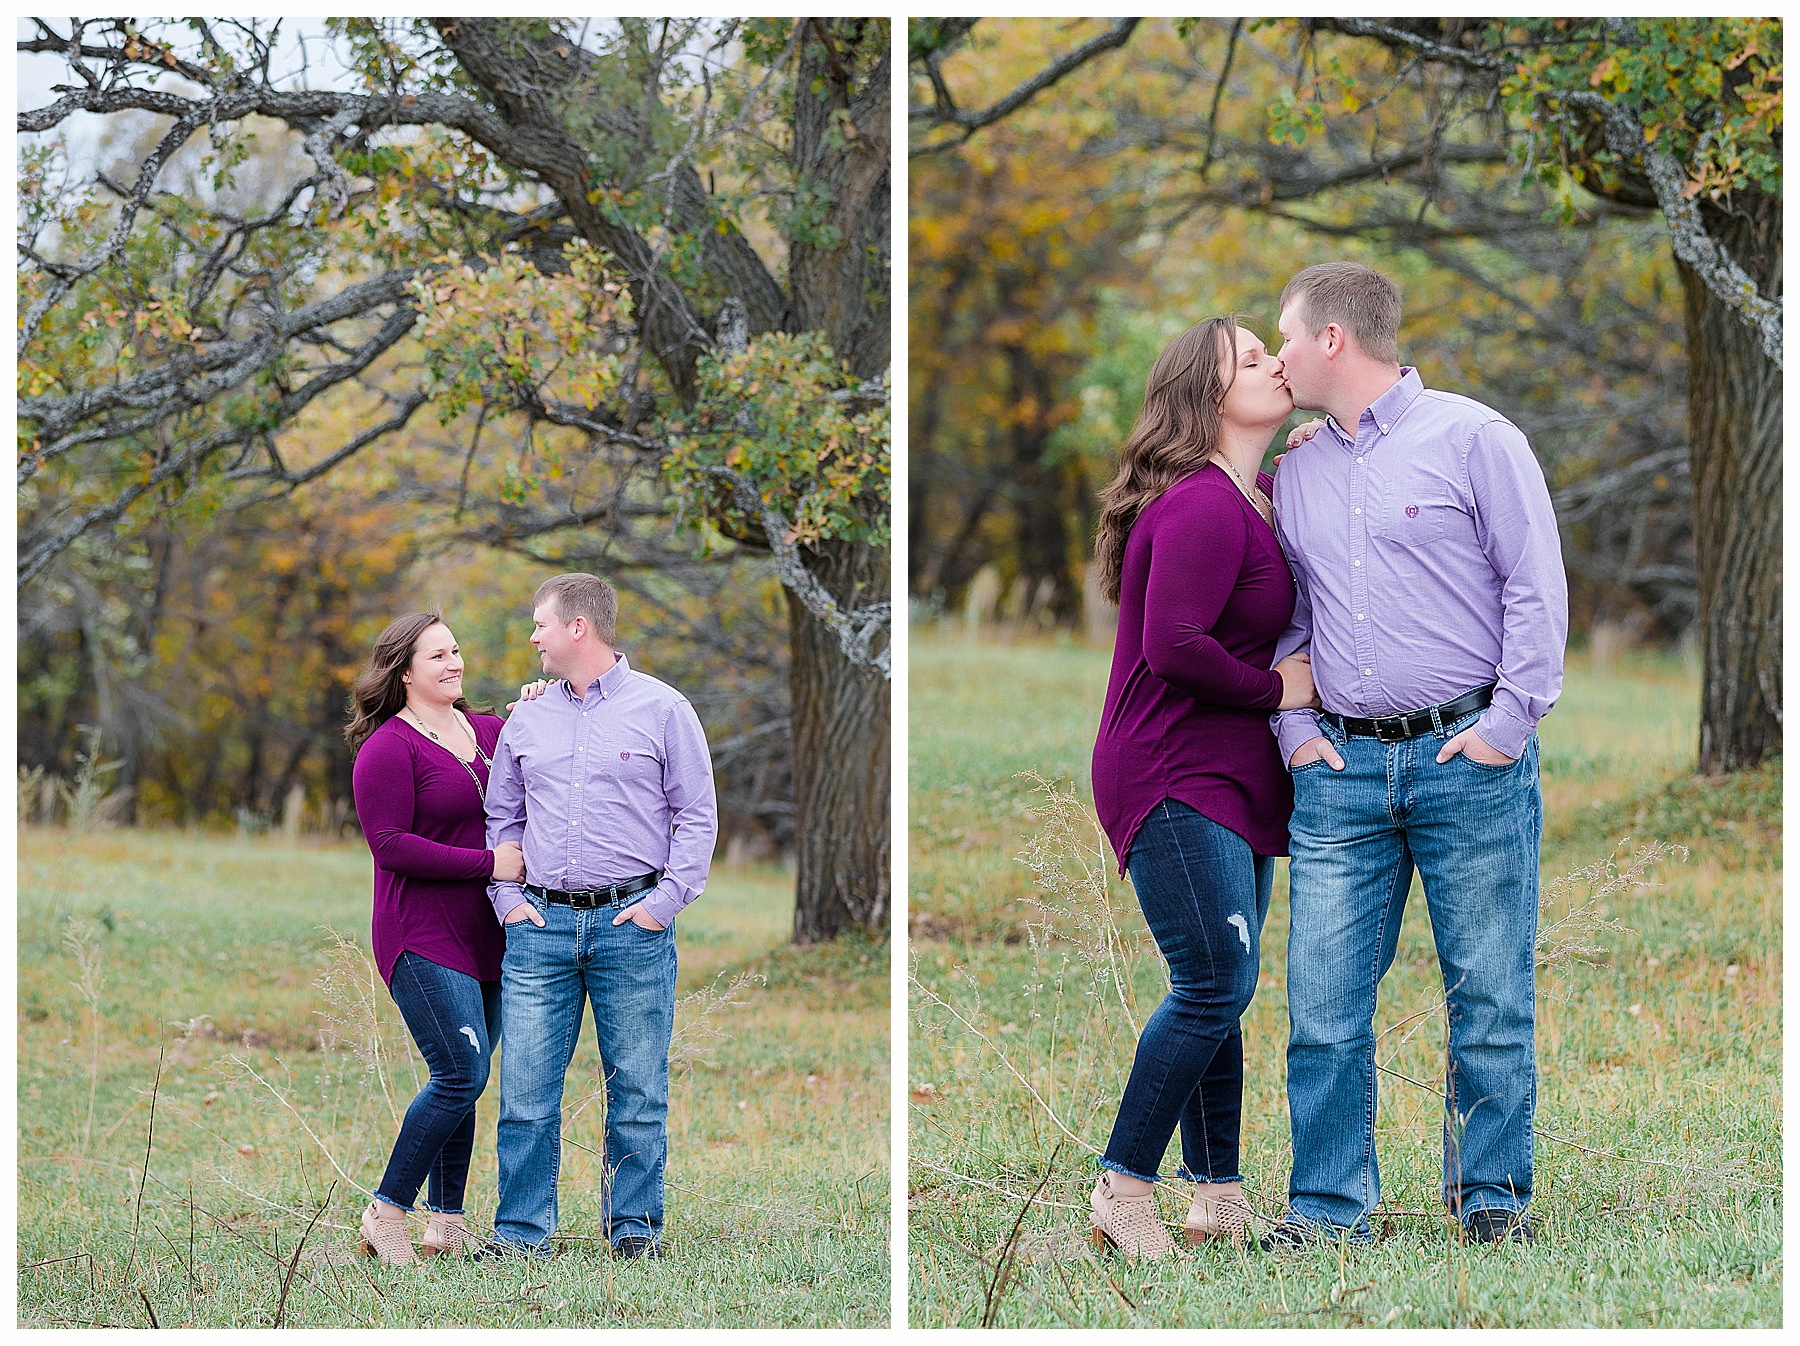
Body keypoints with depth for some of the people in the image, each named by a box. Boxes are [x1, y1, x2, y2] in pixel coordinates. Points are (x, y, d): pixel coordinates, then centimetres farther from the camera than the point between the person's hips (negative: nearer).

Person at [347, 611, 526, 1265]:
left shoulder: (488, 730, 13)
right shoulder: (389, 748, -9)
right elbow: (391, 845, -16)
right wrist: (488, 862, -16)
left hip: (484, 938, 7)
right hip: (424, 937, -7)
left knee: (464, 1078, 8)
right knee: (460, 1076, -14)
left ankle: (446, 1224, 15)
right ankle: (386, 1213, -4)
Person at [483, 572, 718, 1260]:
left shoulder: (662, 710, 1)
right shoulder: (527, 720, 13)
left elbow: (696, 816, 2)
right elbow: (501, 816, 20)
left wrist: (662, 903, -7)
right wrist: (507, 897, 6)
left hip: (631, 924, -3)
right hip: (540, 924, 3)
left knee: (637, 1091, 2)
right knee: (525, 1092, -2)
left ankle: (635, 1226, 12)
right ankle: (521, 1232, 4)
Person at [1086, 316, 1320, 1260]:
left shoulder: (1254, 501, 14)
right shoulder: (1205, 508, -18)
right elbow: (1173, 646, -25)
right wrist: (1276, 689, -12)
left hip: (1230, 779, 10)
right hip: (1173, 779, -10)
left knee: (1219, 991, 10)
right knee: (1216, 985, -13)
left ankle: (1218, 1196, 15)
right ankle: (1123, 1188, -4)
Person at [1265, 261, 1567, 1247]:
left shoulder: (1472, 438, -1)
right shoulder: (1296, 476, 17)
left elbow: (1536, 587, -4)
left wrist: (1506, 726, -10)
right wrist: (1293, 729, 7)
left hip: (1468, 759, -5)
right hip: (1342, 771, 5)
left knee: (1489, 999, 0)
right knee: (1324, 1005, -1)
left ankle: (1492, 1196, 9)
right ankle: (1329, 1205, 5)